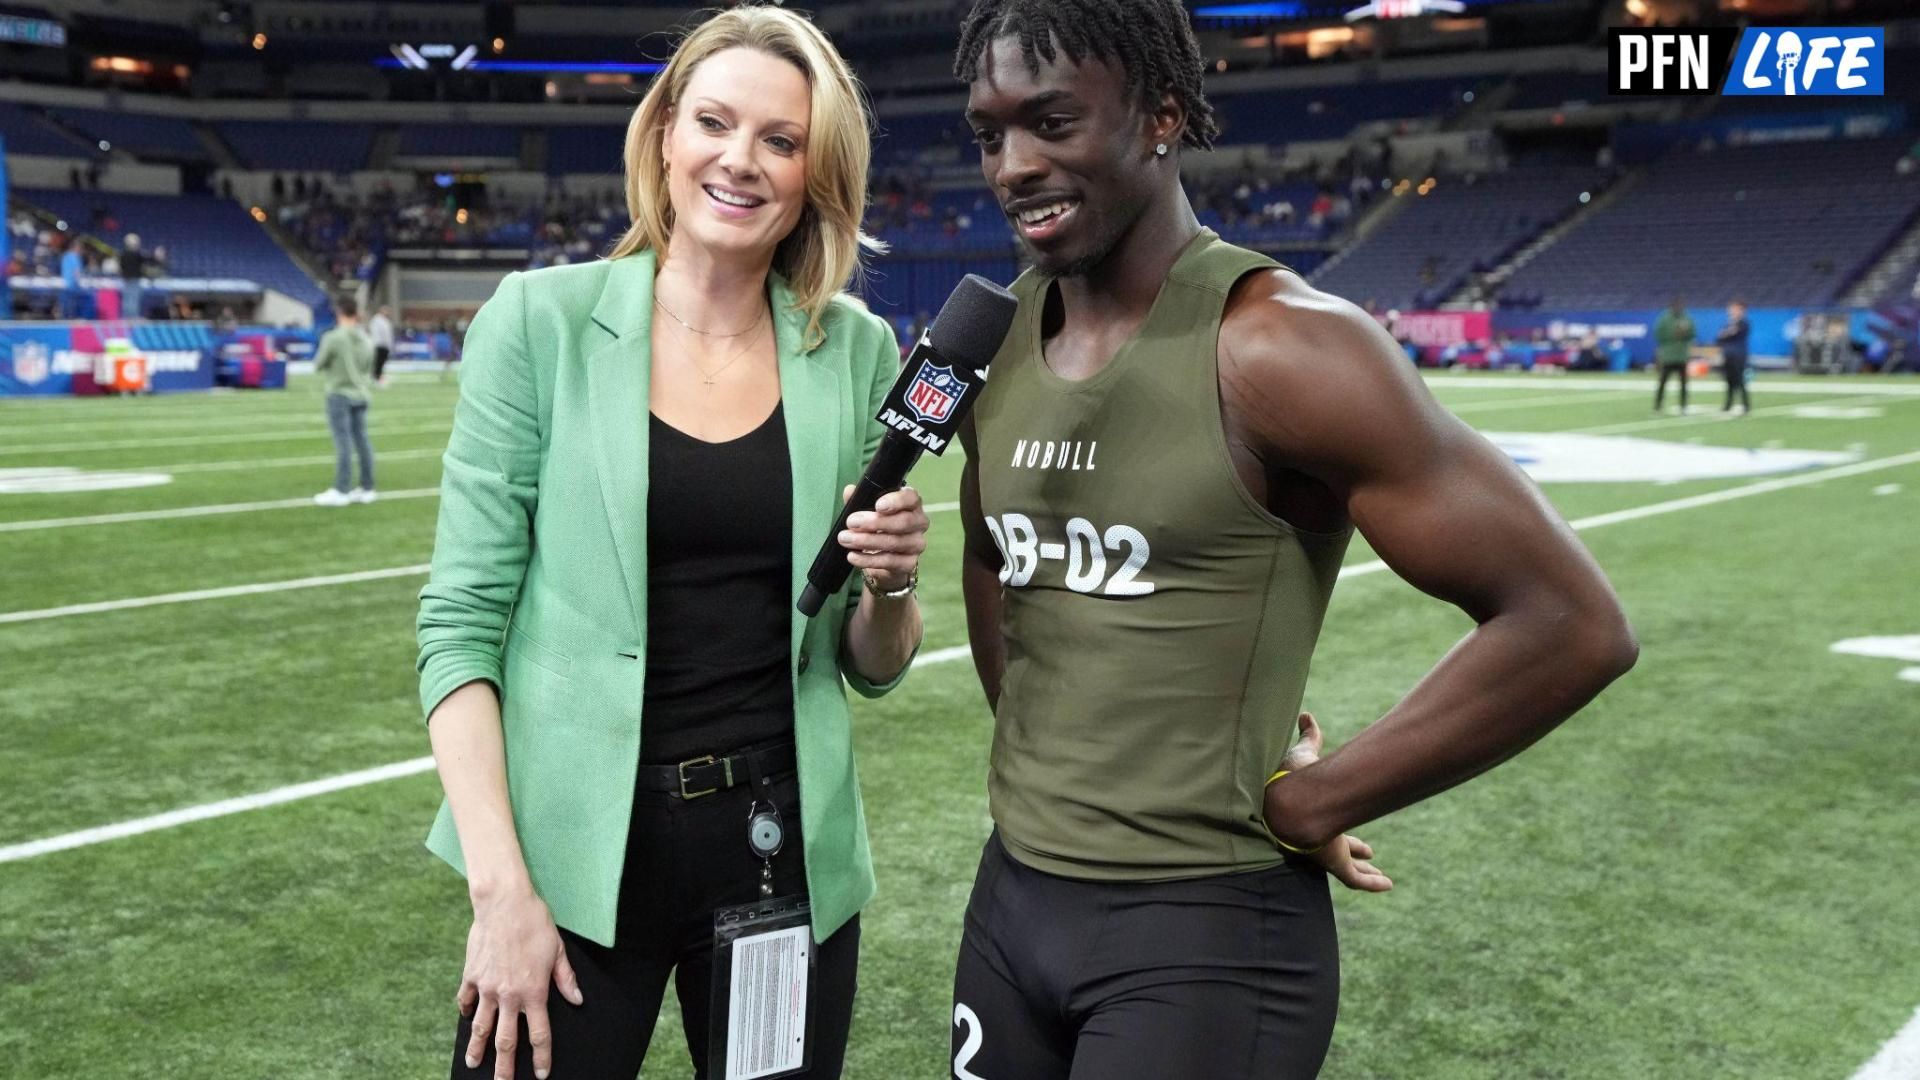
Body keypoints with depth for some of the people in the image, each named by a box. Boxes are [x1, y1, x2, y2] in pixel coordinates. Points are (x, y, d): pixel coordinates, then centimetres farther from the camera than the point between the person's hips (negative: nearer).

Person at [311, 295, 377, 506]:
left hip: (340, 395, -6)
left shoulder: (332, 338, -13)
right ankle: (366, 488, 13)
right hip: (361, 394, 6)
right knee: (361, 440, 9)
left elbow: (318, 365, -3)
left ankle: (341, 491, -1)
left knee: (343, 442, -4)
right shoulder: (366, 339, 5)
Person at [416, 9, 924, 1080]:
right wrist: (500, 882, -13)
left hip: (790, 854, 3)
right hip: (577, 853, -2)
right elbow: (463, 620, -7)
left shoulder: (857, 351, 1)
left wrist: (891, 586, -13)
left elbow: (872, 666, 7)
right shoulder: (544, 319, -6)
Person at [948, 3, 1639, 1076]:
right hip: (1012, 894, 7)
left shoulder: (1277, 348, -17)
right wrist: (1036, 742, 9)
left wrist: (1300, 807, -13)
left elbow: (1571, 625, -19)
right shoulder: (993, 345, 3)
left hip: (1207, 929, -7)